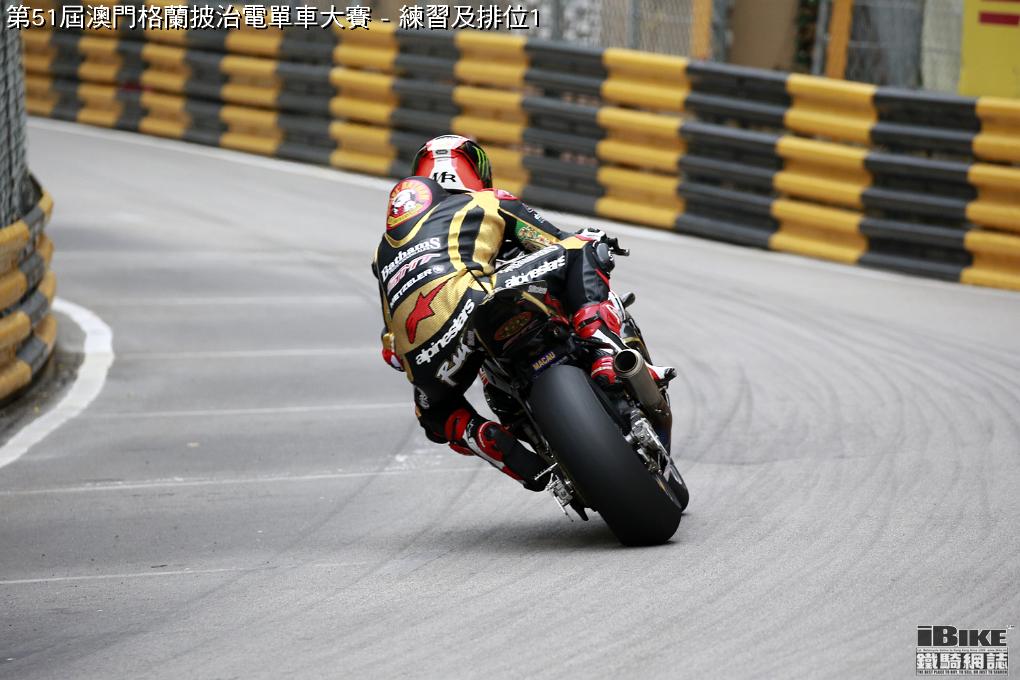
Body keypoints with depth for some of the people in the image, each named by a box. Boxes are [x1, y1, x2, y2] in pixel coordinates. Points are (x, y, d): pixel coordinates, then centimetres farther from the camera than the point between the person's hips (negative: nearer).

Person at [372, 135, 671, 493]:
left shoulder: (386, 247, 37)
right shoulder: (488, 202, 25)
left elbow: (390, 348, 34)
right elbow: (561, 245, 22)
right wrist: (597, 245, 41)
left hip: (420, 360, 5)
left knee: (436, 413, 38)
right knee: (581, 252, 7)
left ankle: (520, 463, 10)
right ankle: (607, 361, -13)